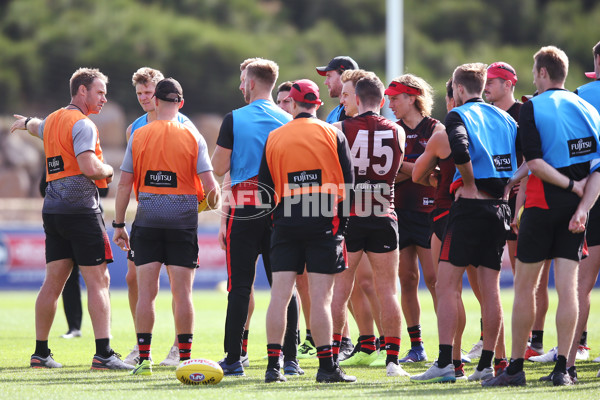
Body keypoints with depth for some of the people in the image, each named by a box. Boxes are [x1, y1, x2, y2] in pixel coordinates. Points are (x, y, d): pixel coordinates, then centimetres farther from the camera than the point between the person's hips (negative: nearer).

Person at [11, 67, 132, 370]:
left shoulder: (51, 121, 17)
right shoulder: (82, 124, -10)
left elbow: (38, 127, 43)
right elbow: (89, 167, -22)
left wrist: (25, 122, 67)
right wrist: (108, 171, 0)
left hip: (52, 208, 8)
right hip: (81, 207, -8)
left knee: (53, 281, 11)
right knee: (98, 280, -8)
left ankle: (41, 352, 13)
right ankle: (103, 353, -15)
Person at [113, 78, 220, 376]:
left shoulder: (139, 136, 1)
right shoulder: (192, 137, -2)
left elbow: (125, 184, 1)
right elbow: (209, 186, -6)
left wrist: (119, 224, 8)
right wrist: (212, 201, 17)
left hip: (147, 217, 1)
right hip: (183, 217, -1)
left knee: (146, 290, 3)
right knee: (182, 292, 2)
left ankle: (144, 359, -1)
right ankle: (185, 359, 2)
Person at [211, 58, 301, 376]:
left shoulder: (234, 120, -5)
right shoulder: (288, 121, 5)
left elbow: (219, 168, -4)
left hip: (243, 210, -3)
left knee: (240, 287, 0)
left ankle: (233, 359, 0)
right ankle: (289, 359, 2)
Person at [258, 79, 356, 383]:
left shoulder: (274, 138, 5)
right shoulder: (332, 135, 1)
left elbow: (265, 189, 8)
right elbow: (347, 183, 0)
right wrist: (341, 221, 8)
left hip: (286, 221, 2)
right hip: (324, 221, -2)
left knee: (279, 294, 2)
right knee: (320, 296, -3)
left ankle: (273, 366, -1)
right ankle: (326, 367, -3)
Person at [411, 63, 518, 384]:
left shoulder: (459, 115, -4)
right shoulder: (504, 117, 15)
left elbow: (460, 150, -24)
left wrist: (469, 184, -11)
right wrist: (505, 186, 14)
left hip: (471, 204, -6)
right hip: (500, 207, 6)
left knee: (447, 284, -4)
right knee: (490, 288, 7)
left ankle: (445, 363, -11)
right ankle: (486, 364, 7)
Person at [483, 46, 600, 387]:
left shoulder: (532, 108, -5)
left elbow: (534, 161, -16)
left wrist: (570, 185, -9)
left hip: (541, 205, -4)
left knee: (524, 286, 4)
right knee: (568, 286, 1)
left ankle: (516, 367, 6)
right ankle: (562, 368, -3)